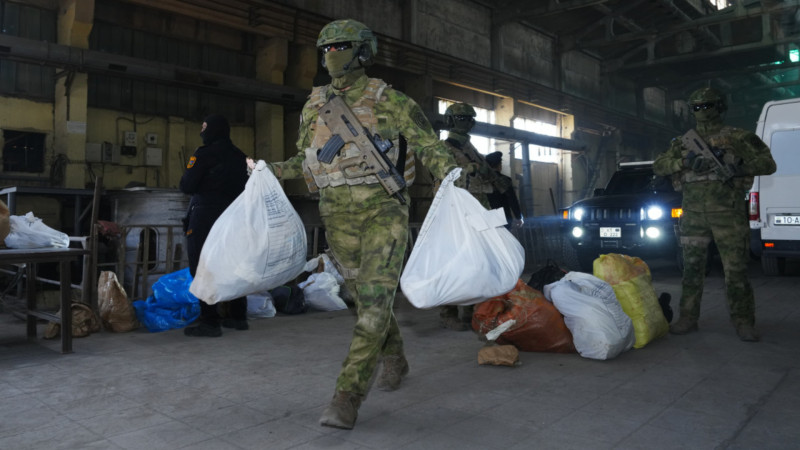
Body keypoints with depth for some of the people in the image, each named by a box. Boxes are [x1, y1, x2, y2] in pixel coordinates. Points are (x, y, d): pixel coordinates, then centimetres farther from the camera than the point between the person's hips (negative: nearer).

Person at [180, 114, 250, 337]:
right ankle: (238, 317, 18)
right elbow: (244, 186, 16)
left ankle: (210, 322, -6)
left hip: (206, 216, -7)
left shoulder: (204, 154, -10)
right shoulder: (239, 156, 12)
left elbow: (186, 186, -11)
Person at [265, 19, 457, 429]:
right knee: (365, 297, 13)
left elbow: (429, 146, -1)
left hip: (383, 212, -4)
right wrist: (269, 170, 5)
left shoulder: (388, 100, -2)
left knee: (374, 300, -13)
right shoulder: (314, 107, 11)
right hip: (338, 218, 5)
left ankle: (346, 398, -11)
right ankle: (395, 361, 37)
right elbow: (304, 161, 22)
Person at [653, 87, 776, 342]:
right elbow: (658, 166, 5)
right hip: (693, 215, 3)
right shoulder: (683, 142, 13)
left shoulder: (737, 137, 4)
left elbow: (768, 164, 0)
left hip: (728, 214, -3)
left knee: (736, 269, -1)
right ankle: (688, 319, 13)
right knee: (692, 269, 6)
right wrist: (684, 162, -13)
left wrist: (739, 165, -19)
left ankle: (743, 322, 9)